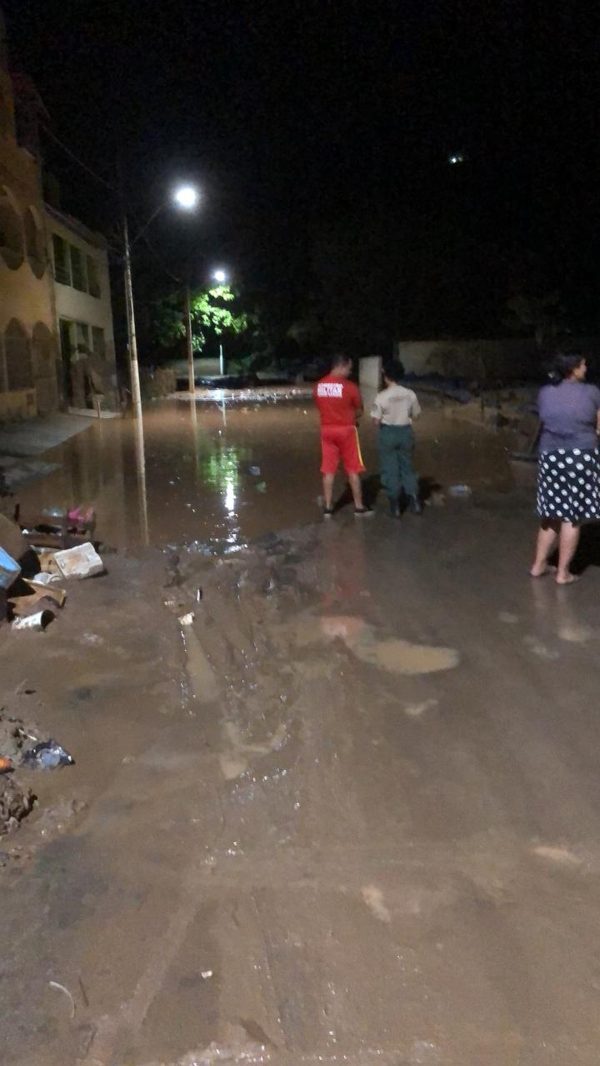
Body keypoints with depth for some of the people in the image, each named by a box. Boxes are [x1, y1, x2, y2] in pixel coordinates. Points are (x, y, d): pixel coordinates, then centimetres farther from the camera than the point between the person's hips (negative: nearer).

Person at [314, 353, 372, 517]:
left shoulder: (319, 386, 1)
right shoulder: (350, 386, -14)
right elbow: (359, 411, -3)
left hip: (327, 430, 4)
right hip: (346, 430, -4)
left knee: (328, 470, 8)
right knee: (353, 470, 6)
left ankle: (328, 508, 12)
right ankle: (359, 507, 12)